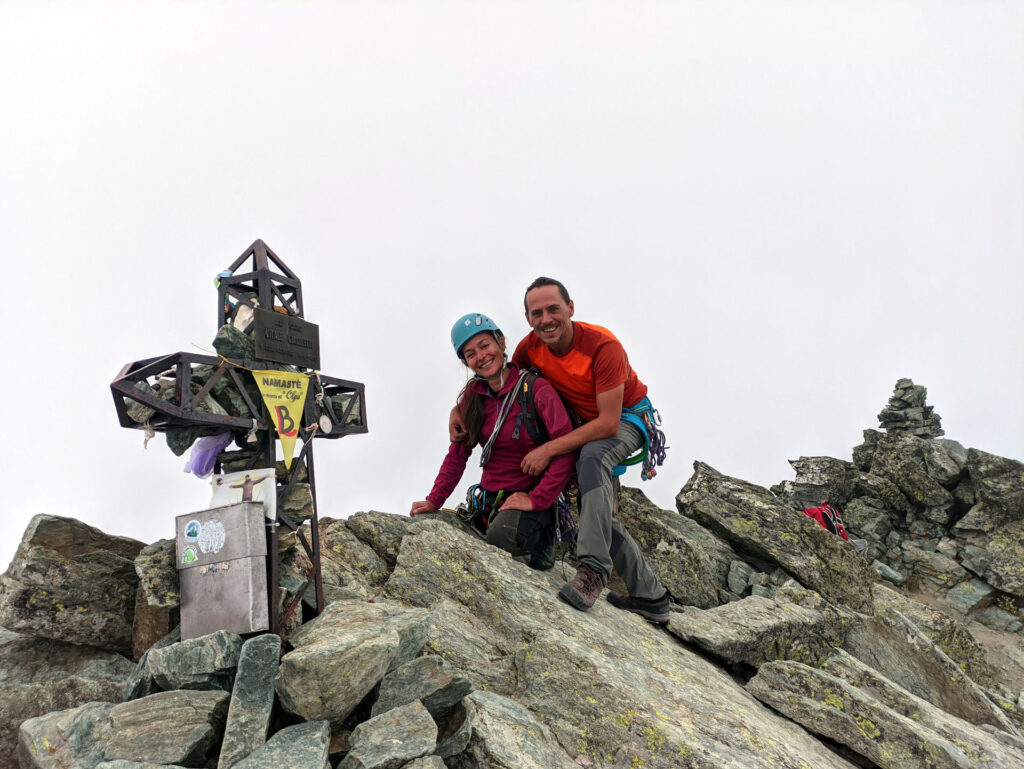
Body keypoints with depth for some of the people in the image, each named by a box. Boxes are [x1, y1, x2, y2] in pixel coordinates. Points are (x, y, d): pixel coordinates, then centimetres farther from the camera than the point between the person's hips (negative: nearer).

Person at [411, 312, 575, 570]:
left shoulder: (537, 389, -11)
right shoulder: (472, 396, 6)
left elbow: (567, 449, -18)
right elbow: (457, 454, 11)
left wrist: (536, 499, -22)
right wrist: (433, 500, 1)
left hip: (532, 500, -6)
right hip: (488, 501, 6)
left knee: (502, 533, -35)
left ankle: (539, 541, 2)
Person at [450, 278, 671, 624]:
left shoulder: (604, 346, -33)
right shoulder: (531, 346, -15)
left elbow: (609, 424, -34)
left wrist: (549, 449, -37)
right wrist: (459, 409, -11)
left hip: (629, 417, -7)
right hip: (587, 423, 7)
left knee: (592, 455, -38)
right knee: (599, 512, 0)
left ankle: (593, 568, -39)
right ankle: (651, 597, 10)